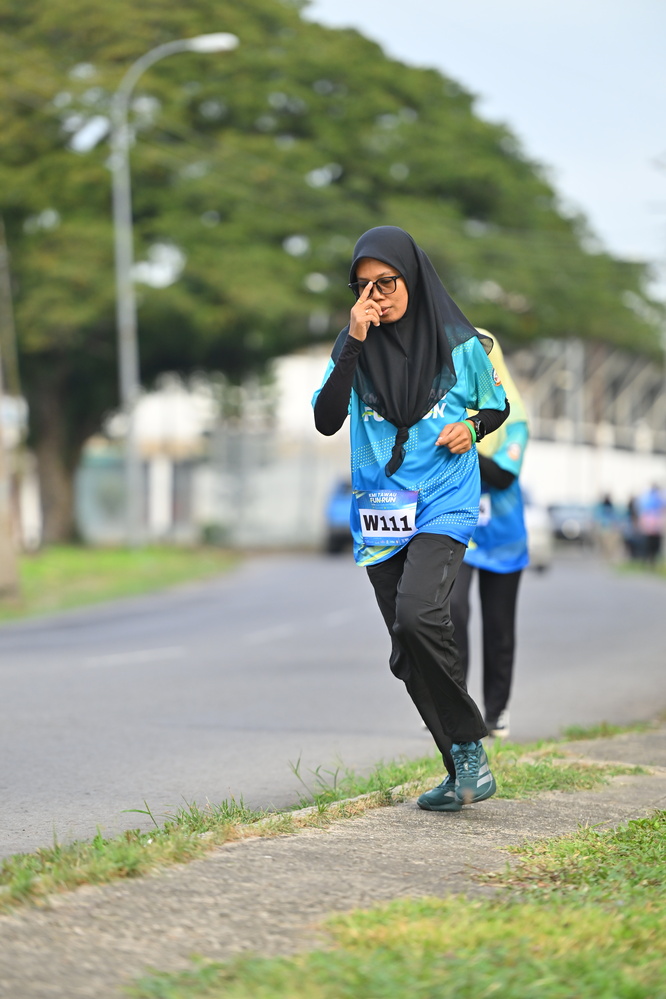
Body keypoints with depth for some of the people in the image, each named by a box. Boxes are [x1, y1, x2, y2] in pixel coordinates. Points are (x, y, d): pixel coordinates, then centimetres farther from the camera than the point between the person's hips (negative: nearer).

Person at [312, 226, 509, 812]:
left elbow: (497, 408, 14)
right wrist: (353, 344, -15)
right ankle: (465, 770, 14)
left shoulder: (460, 345, -1)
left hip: (444, 505, -4)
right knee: (408, 653, 4)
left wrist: (471, 428, -8)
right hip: (380, 513, 4)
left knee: (417, 615, -27)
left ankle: (470, 748, -14)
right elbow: (326, 421, -9)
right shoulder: (356, 349, 4)